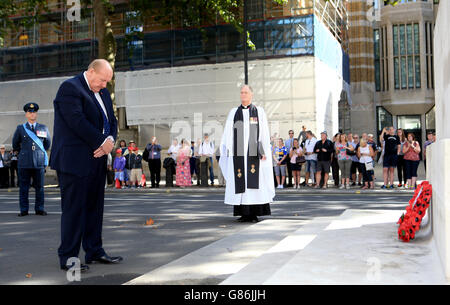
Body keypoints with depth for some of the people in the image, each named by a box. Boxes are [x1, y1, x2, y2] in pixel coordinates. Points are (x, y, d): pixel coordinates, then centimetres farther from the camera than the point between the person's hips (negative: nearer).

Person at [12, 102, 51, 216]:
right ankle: (24, 210, 8)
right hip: (24, 163, 0)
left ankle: (39, 209, 10)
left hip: (39, 162, 1)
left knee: (39, 187, 3)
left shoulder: (43, 128, 10)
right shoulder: (20, 128, 8)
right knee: (23, 187, 2)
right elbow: (15, 145, 19)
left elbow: (47, 144, 22)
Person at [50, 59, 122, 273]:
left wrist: (110, 140, -4)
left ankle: (94, 251, 22)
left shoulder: (103, 92, 17)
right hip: (75, 161, -8)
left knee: (95, 207, 12)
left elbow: (111, 121, 17)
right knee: (74, 209, -4)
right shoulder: (70, 88, -9)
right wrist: (101, 142, -14)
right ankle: (68, 258, 4)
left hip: (97, 159, 8)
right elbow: (77, 121, -19)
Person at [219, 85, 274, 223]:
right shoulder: (233, 112, 11)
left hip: (254, 153, -2)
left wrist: (264, 152, -8)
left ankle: (254, 213, 4)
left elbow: (264, 134, 1)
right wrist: (226, 151, -2)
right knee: (240, 183, 0)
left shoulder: (259, 112, 7)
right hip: (238, 153, 2)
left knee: (254, 183, -3)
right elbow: (227, 133, 7)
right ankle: (244, 213, 7)